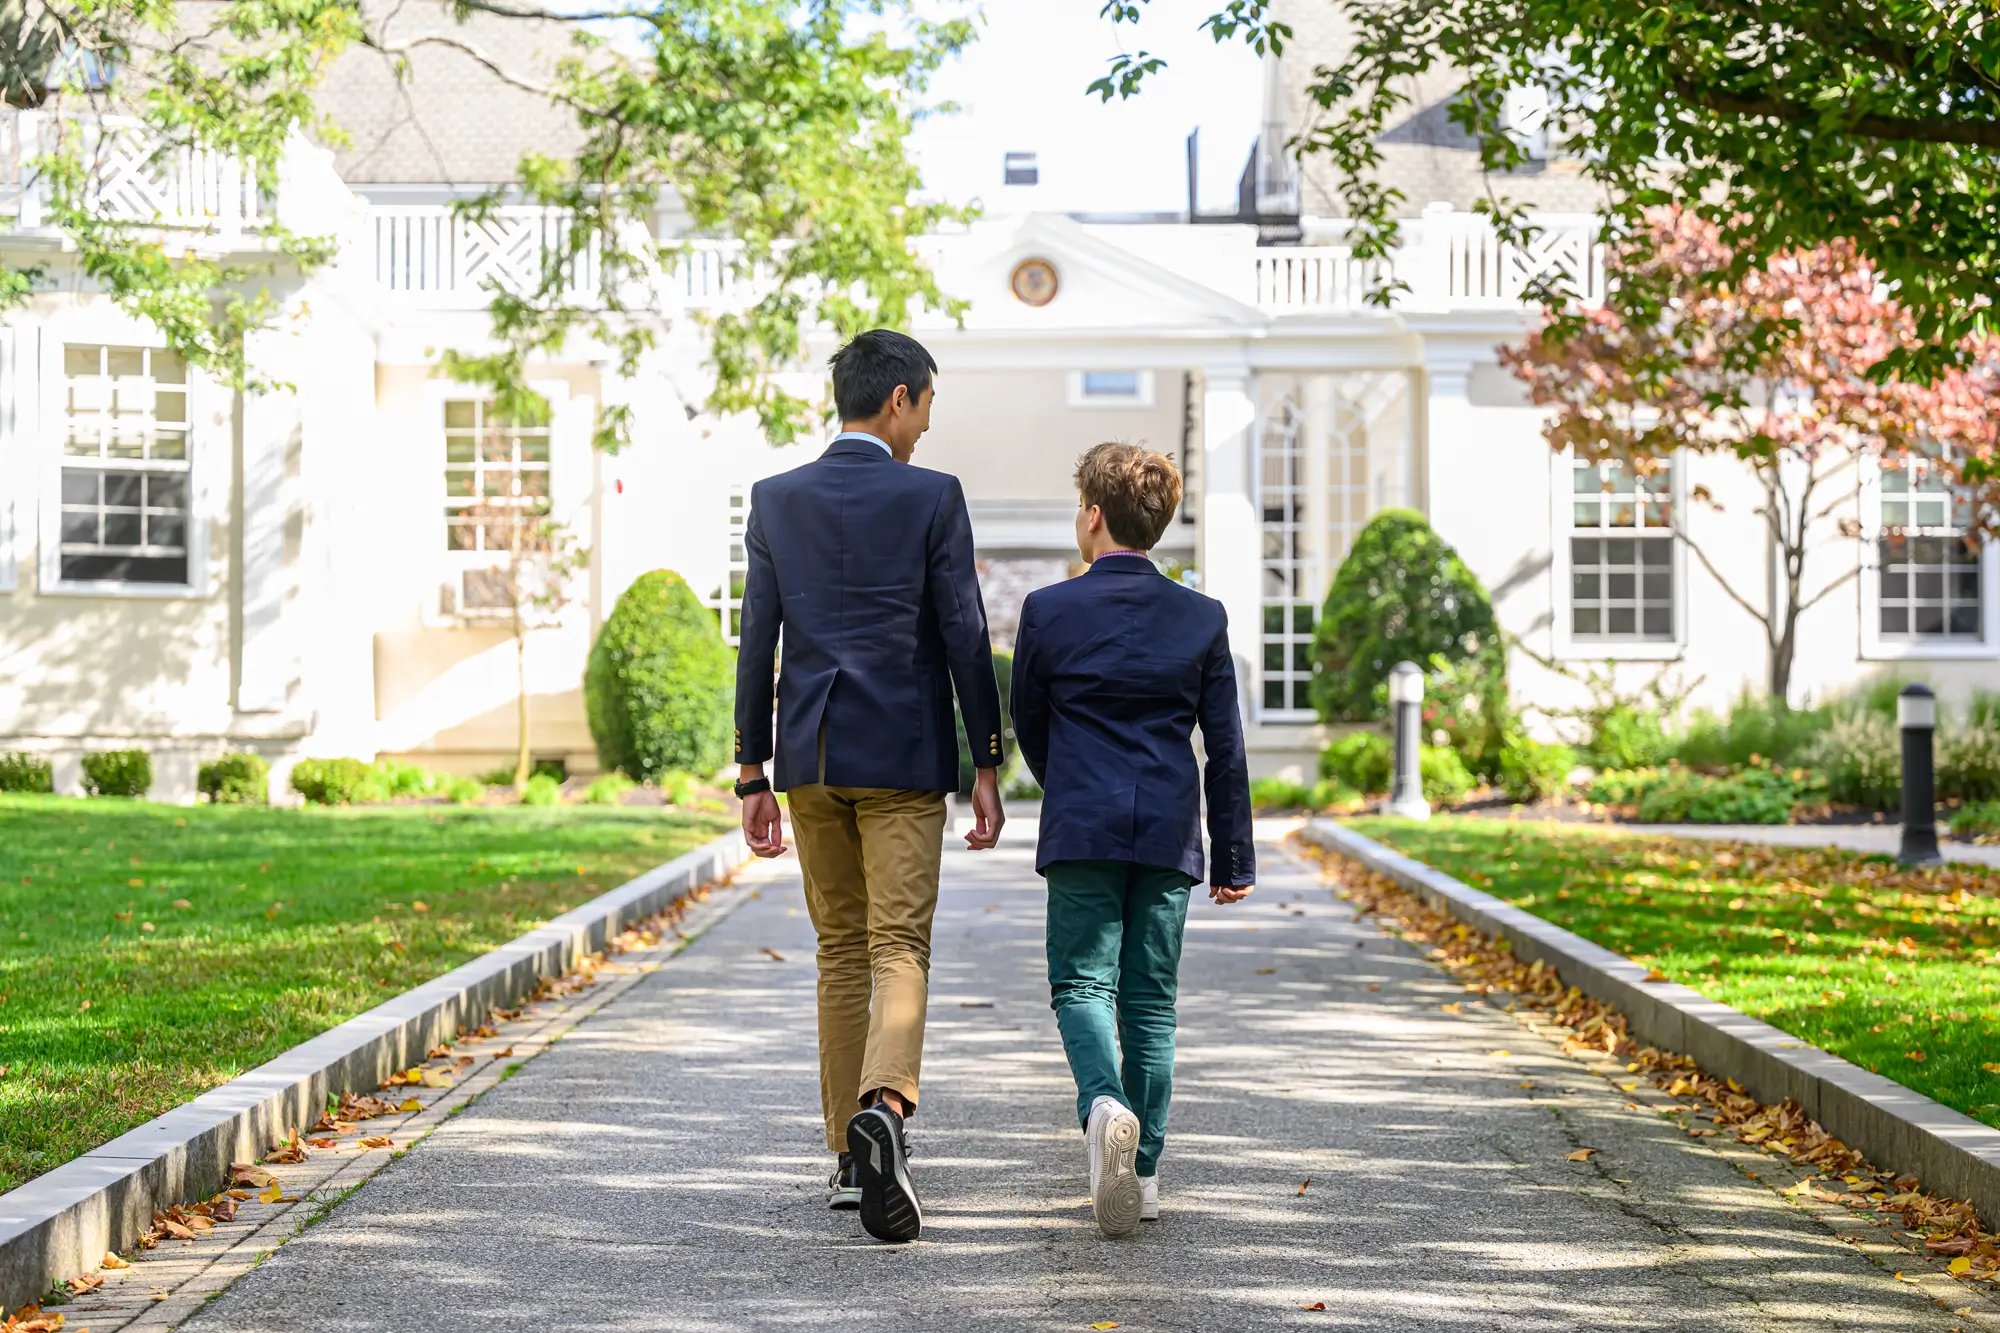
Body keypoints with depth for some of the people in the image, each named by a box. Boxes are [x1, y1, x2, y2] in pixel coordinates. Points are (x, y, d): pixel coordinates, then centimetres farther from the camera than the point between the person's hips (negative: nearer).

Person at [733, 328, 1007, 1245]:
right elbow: (966, 638, -7)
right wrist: (987, 769, -1)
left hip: (810, 757, 4)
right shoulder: (933, 498, -5)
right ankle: (882, 1109, -31)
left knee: (840, 952, 14)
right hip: (903, 757, -4)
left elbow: (756, 642, 5)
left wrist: (752, 774, 9)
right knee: (898, 950, -4)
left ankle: (851, 1159, 18)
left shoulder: (775, 500, 5)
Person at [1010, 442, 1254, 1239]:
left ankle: (1105, 1106, -26)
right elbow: (1225, 751, 4)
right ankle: (1142, 1173, 12)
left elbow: (1027, 726, 9)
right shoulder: (1202, 619, 3)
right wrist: (1234, 858, 12)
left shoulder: (1048, 610, -3)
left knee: (1082, 983, 3)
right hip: (1170, 835, 2)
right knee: (1151, 998, 9)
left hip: (1081, 834, -2)